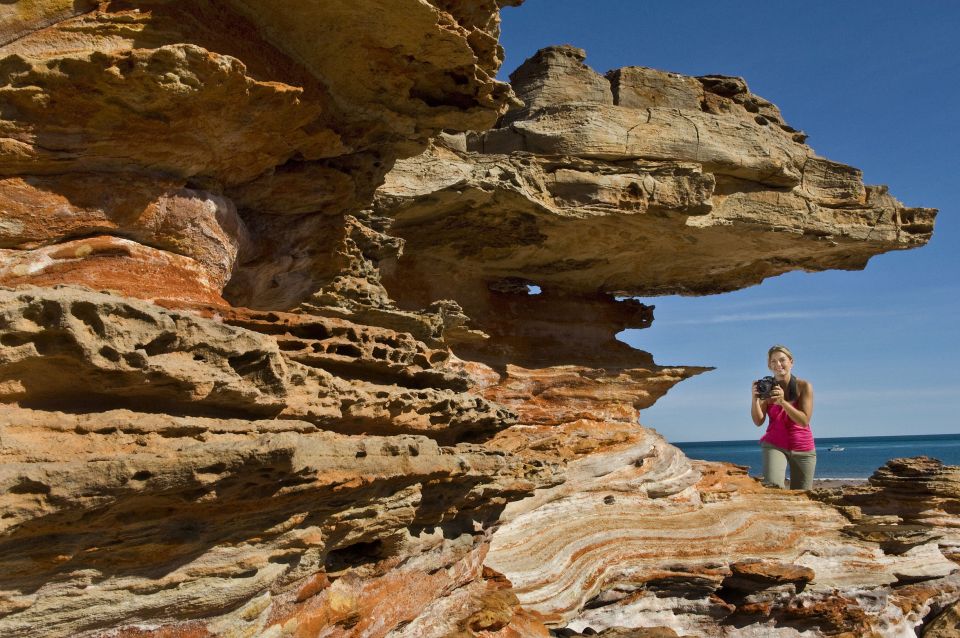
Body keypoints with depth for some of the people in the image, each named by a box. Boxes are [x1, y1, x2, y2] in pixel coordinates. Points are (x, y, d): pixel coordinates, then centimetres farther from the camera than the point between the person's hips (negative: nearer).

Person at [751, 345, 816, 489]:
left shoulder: (804, 386, -7)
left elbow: (804, 421, -15)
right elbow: (758, 421, -11)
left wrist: (782, 402, -27)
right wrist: (755, 399, -27)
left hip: (803, 448, 1)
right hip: (774, 445, -1)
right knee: (772, 486, -24)